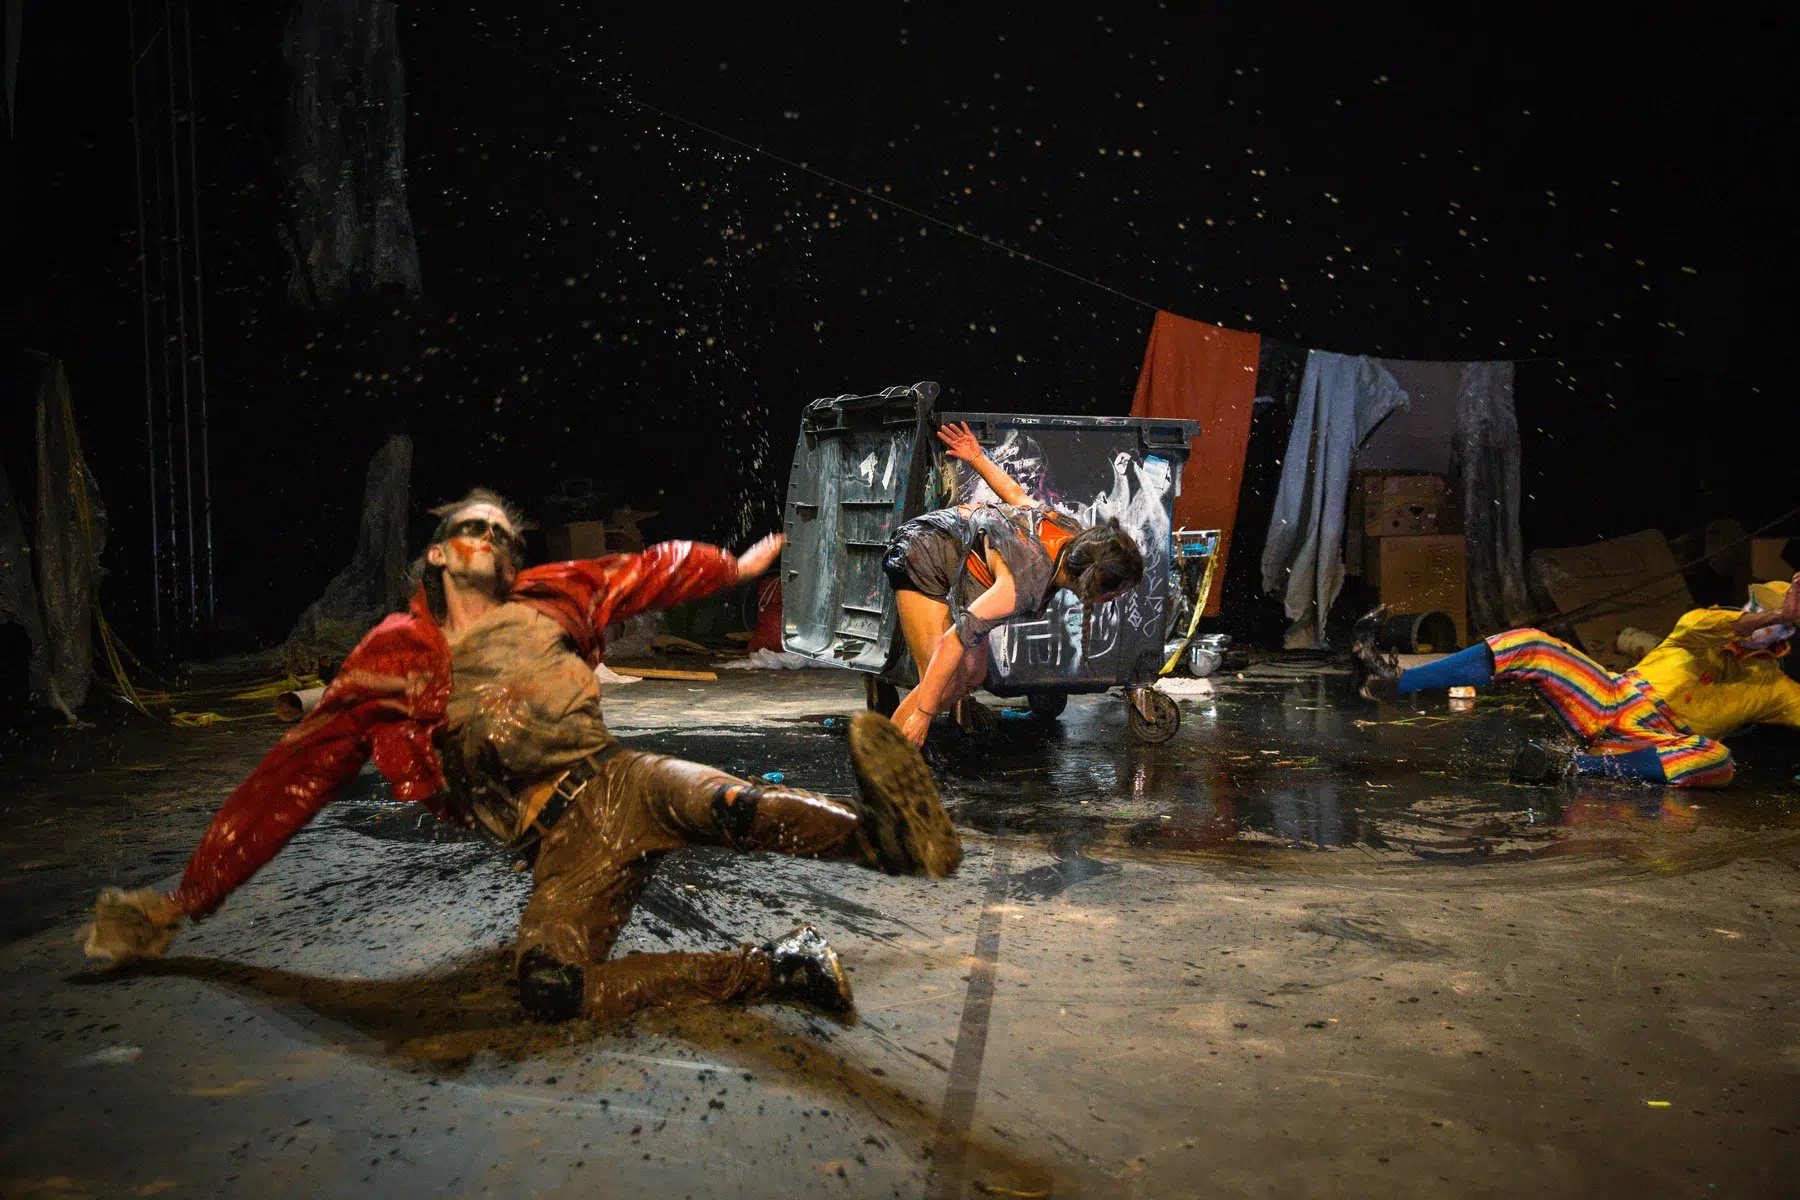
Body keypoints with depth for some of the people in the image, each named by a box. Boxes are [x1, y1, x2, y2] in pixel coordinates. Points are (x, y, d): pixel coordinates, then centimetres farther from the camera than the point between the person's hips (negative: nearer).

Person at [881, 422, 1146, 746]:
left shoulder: (1071, 535, -13)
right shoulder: (1024, 582, -37)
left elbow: (1016, 494, 3)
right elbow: (954, 640, -37)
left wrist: (977, 458, 17)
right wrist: (922, 715, -32)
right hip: (922, 559, -9)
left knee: (974, 675, 5)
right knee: (948, 684, -18)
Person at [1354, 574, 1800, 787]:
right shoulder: (1713, 632, 21)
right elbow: (1697, 625, -4)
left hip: (1655, 741, -2)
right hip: (1614, 699, 2)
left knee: (1716, 759, -37)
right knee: (1529, 646, -17)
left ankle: (1571, 765, -35)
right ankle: (1392, 681, -27)